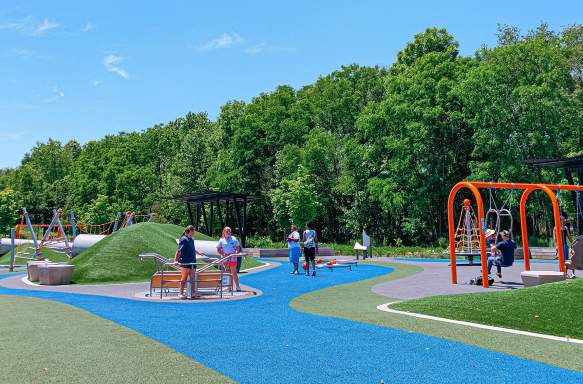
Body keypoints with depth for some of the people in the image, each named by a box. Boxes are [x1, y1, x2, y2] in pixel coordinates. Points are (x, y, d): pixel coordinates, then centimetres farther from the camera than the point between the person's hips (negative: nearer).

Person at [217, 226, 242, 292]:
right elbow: (218, 250, 4)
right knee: (228, 273, 6)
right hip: (225, 258, 1)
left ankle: (238, 287, -4)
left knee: (234, 273, -6)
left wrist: (235, 253, -12)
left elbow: (238, 248, 6)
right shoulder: (221, 240, 5)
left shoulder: (234, 239, 4)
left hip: (232, 258, -1)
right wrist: (223, 254, -10)